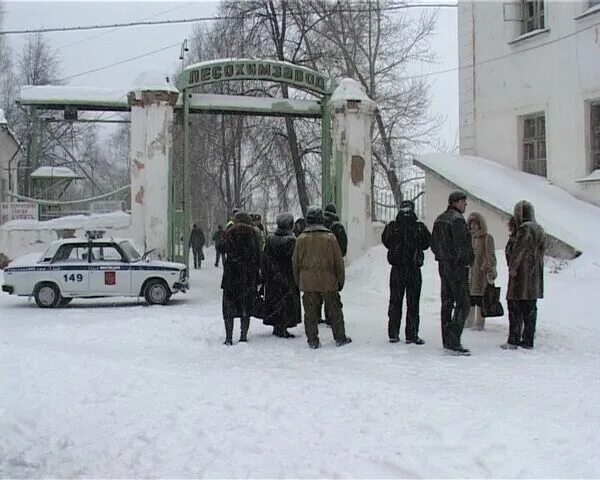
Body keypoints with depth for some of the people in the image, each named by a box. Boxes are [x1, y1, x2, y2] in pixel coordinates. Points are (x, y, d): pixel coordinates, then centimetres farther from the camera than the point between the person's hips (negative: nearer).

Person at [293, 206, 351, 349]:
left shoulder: (301, 239, -2)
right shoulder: (330, 237, -6)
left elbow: (296, 262, 4)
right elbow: (338, 261, -1)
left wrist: (298, 281, 16)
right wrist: (341, 280, 10)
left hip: (307, 282, 1)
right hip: (328, 282, -1)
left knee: (310, 313, 7)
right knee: (335, 310, 11)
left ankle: (312, 340, 9)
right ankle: (340, 338, 17)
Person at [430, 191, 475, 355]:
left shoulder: (439, 219, 14)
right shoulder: (457, 219, -14)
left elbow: (433, 244, 17)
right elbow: (462, 244, -20)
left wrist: (443, 257, 16)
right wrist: (468, 261, -9)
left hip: (443, 266, 9)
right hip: (458, 266, -9)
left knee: (447, 303, 11)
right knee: (463, 303, -7)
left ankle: (446, 341, 15)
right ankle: (453, 342, -13)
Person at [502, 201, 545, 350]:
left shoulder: (524, 228, -14)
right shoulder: (540, 229, 14)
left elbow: (518, 249, -19)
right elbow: (542, 250, 18)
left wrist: (512, 267, -12)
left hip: (521, 274, -9)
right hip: (535, 275, 9)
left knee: (516, 307, -4)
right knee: (530, 309, 10)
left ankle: (513, 340, -3)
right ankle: (528, 340, 13)